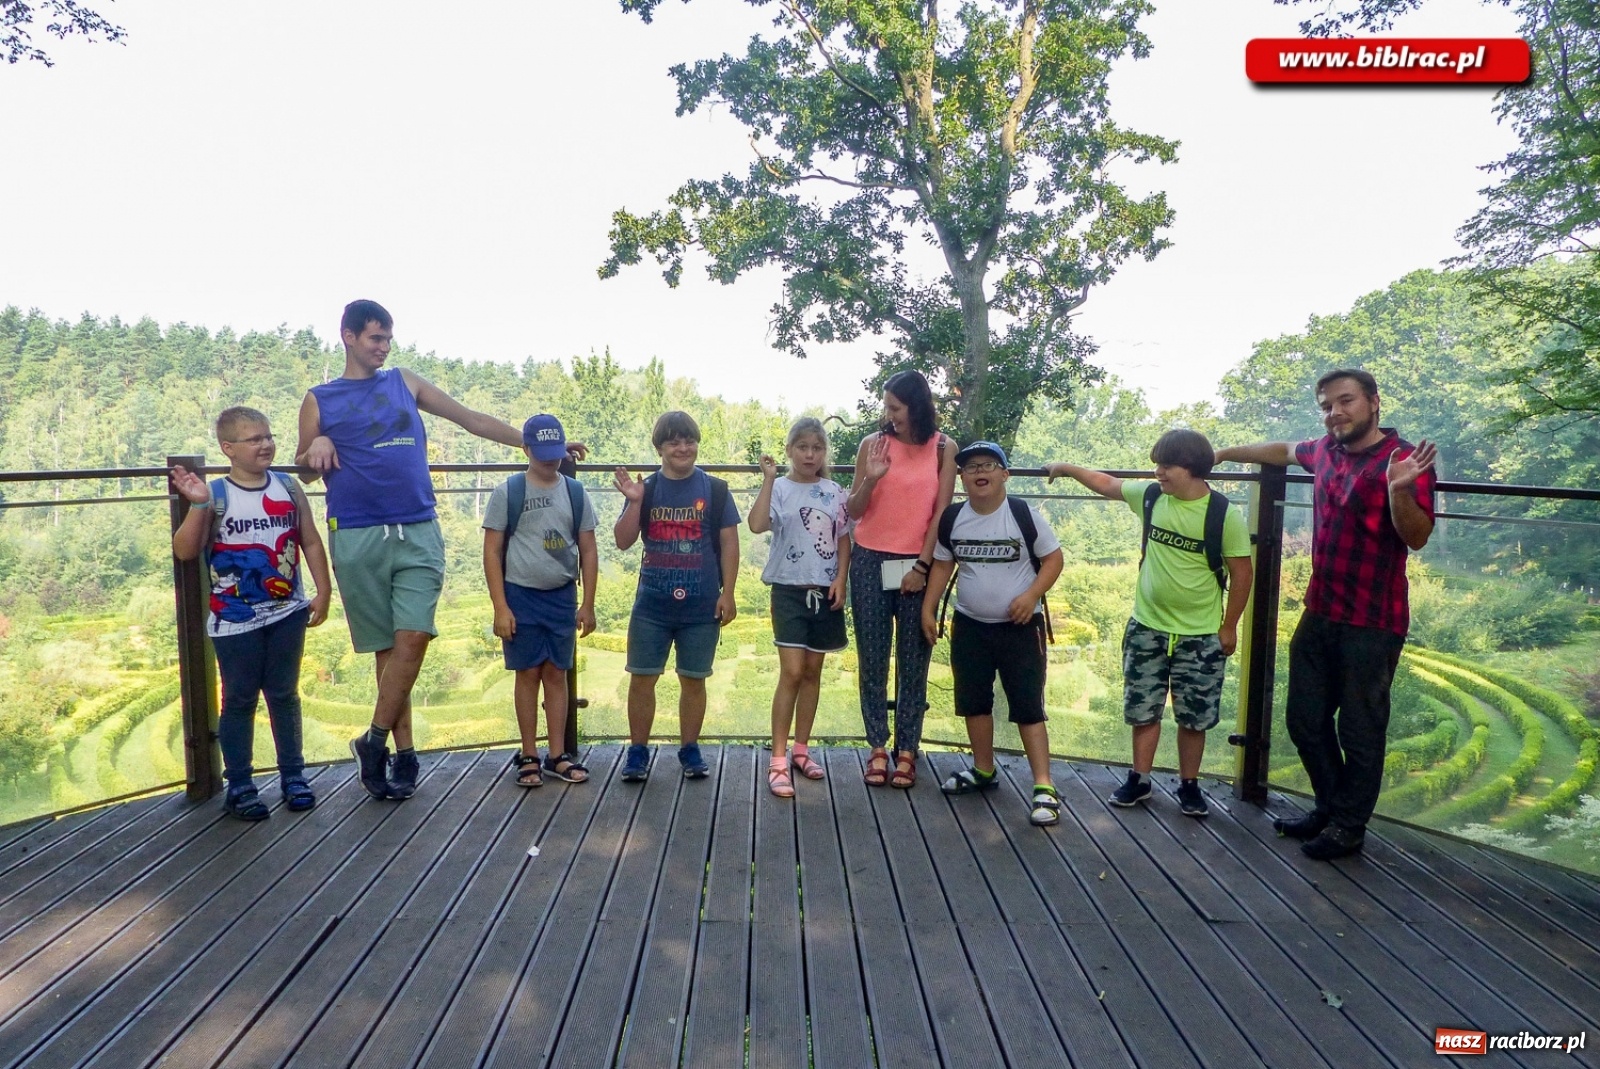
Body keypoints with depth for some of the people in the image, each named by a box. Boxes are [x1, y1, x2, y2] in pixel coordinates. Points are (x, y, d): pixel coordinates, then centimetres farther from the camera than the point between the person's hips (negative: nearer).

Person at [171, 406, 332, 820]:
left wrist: (323, 591, 1)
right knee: (239, 700, 7)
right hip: (235, 620, -2)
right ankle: (239, 785, 18)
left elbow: (311, 542, 6)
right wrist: (198, 506, -24)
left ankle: (293, 775, 23)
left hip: (287, 613, 3)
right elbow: (184, 552, -12)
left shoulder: (289, 488, 2)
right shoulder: (215, 495, -7)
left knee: (284, 695, 12)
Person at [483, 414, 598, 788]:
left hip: (562, 596, 2)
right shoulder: (508, 492, -3)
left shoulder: (575, 492, 5)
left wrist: (587, 604, 3)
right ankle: (529, 756, 14)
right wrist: (500, 607, -10)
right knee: (528, 673, 2)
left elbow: (588, 550, 7)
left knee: (557, 674, 7)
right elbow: (492, 551, -4)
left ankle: (557, 756, 15)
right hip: (521, 595, -2)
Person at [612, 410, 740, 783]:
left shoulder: (715, 490, 1)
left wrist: (727, 593, -5)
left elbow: (729, 543, 0)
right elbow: (623, 542, 0)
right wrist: (634, 503, -14)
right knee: (641, 678, 4)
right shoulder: (645, 490, 4)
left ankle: (690, 749, 24)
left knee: (693, 679, 9)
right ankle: (638, 751, 17)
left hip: (702, 607, -1)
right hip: (652, 605, 1)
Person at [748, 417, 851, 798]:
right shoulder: (779, 488, -4)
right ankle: (778, 761, -3)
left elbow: (843, 539, 8)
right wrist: (768, 479, -22)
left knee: (813, 671, 11)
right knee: (791, 672, -10)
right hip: (789, 589, -4)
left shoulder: (834, 492, 6)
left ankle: (801, 750, 24)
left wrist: (841, 579, -4)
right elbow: (757, 524, -22)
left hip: (825, 591, 4)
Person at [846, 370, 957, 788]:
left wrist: (922, 565, -6)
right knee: (872, 660, 5)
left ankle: (906, 750, 14)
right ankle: (878, 748, 14)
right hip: (870, 564, 1)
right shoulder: (872, 444, 0)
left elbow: (941, 512, -1)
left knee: (913, 662, 5)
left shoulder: (943, 449, 1)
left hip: (917, 566, 0)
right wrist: (871, 479, -18)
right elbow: (854, 511, 0)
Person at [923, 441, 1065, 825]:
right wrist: (928, 609, 2)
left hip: (1020, 627, -4)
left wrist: (1032, 595, -20)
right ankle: (984, 771, 31)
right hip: (969, 626, 5)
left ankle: (1043, 787, 1)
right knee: (974, 702, 14)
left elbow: (1053, 558, -6)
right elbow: (942, 565, 9)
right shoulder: (952, 519, -1)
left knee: (1028, 706, -4)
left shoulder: (1024, 514, -12)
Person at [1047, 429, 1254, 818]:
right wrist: (1068, 468, 15)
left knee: (1194, 717, 10)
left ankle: (1189, 785, 26)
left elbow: (1241, 573, -8)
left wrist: (1229, 627, -6)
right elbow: (1108, 484, 15)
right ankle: (1139, 779, 26)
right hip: (1147, 628, 3)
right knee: (1143, 710, 12)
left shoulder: (1224, 514, -15)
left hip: (1200, 636, -3)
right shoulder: (1150, 496, -3)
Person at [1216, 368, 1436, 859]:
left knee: (1359, 729, 4)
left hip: (1372, 624, -7)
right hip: (1320, 615, 7)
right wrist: (1227, 452, 32)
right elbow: (1284, 450, 27)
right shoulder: (1325, 450, 5)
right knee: (1305, 719, 15)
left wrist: (1398, 488, -35)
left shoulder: (1405, 460, -14)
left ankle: (1348, 827, 20)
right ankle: (1329, 807, 32)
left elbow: (1417, 538, -19)